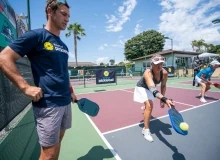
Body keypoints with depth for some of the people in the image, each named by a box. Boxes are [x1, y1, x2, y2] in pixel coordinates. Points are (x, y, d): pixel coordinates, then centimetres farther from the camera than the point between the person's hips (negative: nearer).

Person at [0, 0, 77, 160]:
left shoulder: (63, 46, 15)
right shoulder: (36, 35, -6)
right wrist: (26, 87, -16)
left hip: (65, 101, 7)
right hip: (48, 104, -7)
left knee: (57, 142, 21)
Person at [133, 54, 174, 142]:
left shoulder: (164, 73, -25)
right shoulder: (148, 73, -43)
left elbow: (163, 86, -7)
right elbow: (153, 89, -58)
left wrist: (162, 99, -9)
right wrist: (164, 99, -72)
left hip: (149, 88, 7)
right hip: (142, 88, -6)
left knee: (149, 105, 31)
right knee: (149, 106, -26)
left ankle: (145, 108, 71)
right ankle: (146, 130, -9)